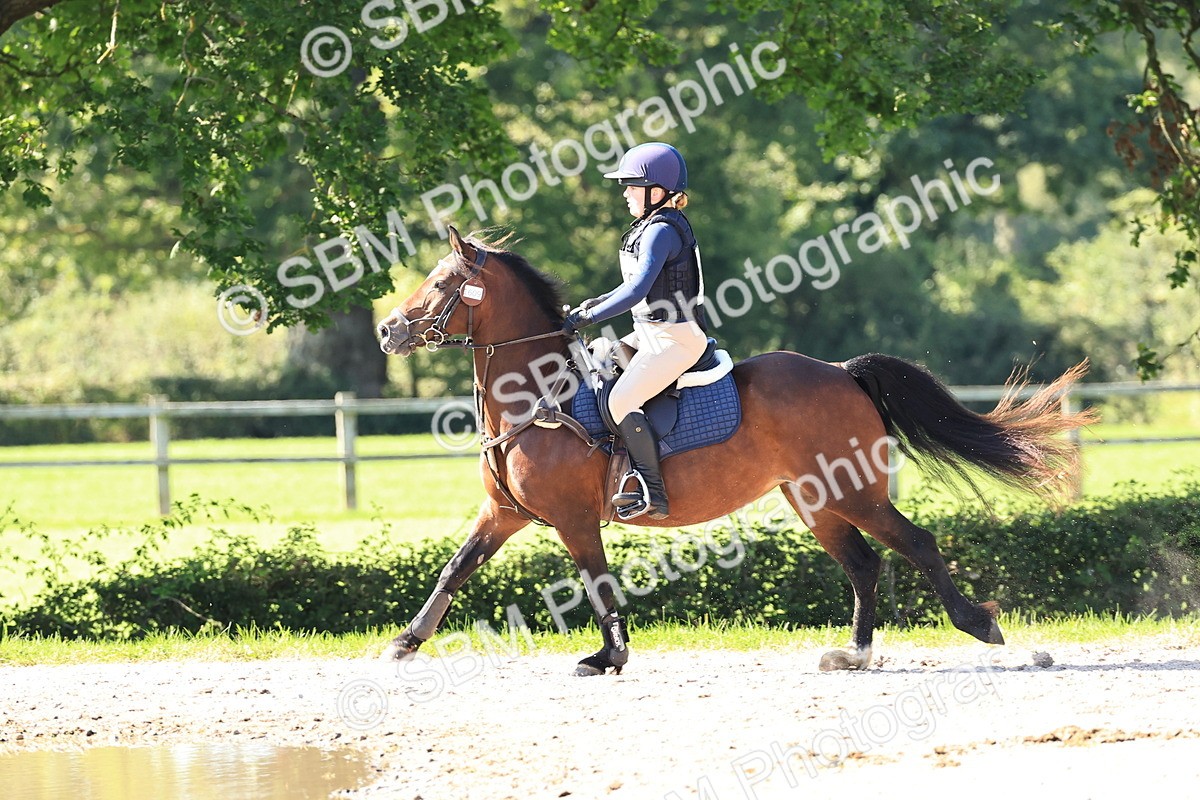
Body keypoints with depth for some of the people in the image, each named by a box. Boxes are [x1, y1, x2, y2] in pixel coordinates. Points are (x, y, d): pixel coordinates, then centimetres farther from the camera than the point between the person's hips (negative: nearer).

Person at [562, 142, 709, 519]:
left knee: (621, 401, -22)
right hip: (652, 333, 11)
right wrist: (596, 304, 13)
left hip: (675, 340, -11)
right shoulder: (654, 226, 14)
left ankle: (654, 494, -20)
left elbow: (637, 289, -26)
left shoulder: (661, 230, -18)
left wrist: (588, 316, -22)